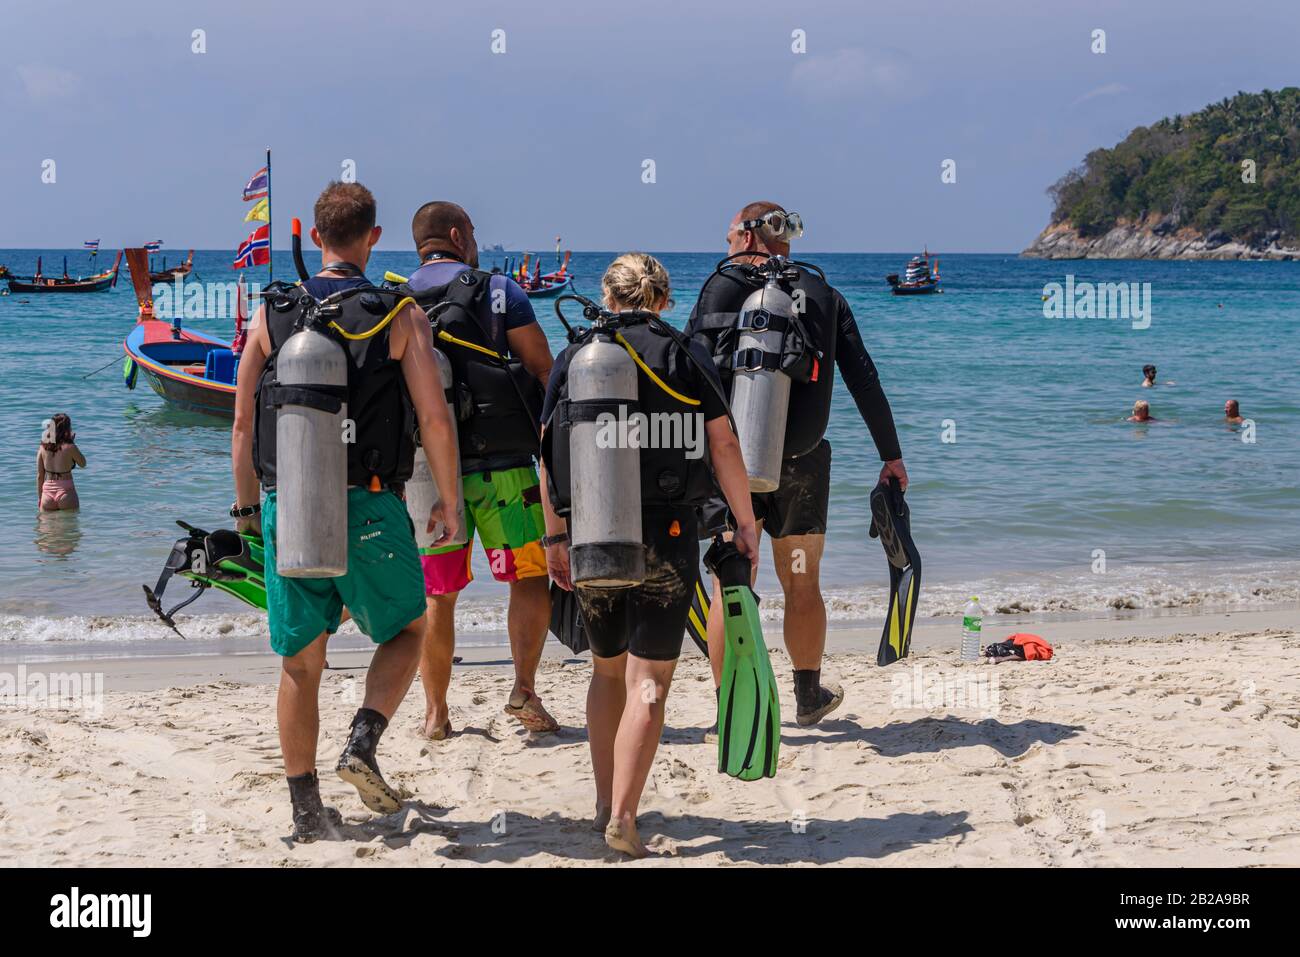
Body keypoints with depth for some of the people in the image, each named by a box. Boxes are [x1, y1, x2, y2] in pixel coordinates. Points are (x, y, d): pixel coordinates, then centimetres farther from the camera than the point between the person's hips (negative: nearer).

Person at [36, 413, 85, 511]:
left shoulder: (43, 447, -1)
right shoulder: (70, 447, -12)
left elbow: (40, 475, 4)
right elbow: (83, 464, 7)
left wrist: (39, 498, 13)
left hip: (47, 493, 4)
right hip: (66, 493, -3)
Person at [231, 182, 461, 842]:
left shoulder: (271, 317, 4)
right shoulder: (399, 317, -3)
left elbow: (243, 424, 5)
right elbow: (434, 418, -9)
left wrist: (247, 503, 17)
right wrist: (450, 501, 2)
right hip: (367, 508, -2)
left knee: (299, 663, 12)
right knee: (405, 632, 20)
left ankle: (306, 809, 16)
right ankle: (362, 744, -2)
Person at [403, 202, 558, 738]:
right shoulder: (498, 291, -1)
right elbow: (545, 371, -3)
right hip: (500, 466, -3)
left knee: (437, 595, 10)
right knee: (530, 578, 7)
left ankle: (435, 713, 11)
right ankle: (524, 689, -6)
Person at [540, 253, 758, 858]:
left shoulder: (573, 359, 6)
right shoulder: (687, 358, 1)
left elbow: (548, 454, 4)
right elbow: (724, 447, -4)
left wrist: (555, 536, 10)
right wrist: (745, 523, 3)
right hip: (665, 536, -3)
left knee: (607, 669, 20)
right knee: (648, 681, -1)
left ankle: (605, 803, 26)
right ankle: (623, 817, -11)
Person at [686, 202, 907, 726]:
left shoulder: (722, 286, 0)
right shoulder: (824, 295, 11)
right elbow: (864, 380, 9)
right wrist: (891, 455, 13)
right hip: (802, 461, 3)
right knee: (802, 585, 15)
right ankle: (809, 696, 29)